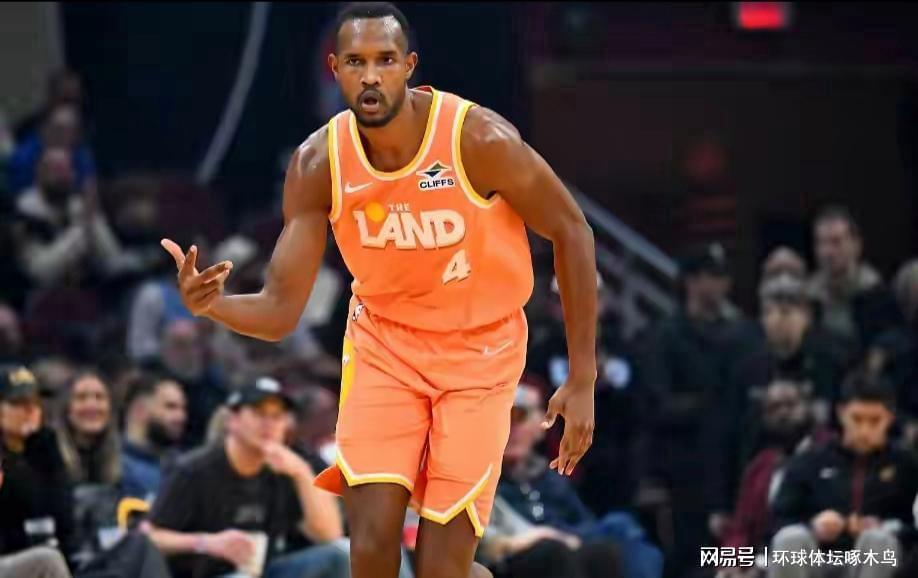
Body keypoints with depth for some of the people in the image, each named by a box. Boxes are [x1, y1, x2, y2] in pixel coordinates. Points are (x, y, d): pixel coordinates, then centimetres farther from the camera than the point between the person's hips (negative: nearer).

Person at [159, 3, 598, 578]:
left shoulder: (479, 138, -23)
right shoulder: (318, 164, -15)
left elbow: (571, 231, -10)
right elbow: (281, 312, -12)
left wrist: (583, 380, -10)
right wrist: (211, 304, -36)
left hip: (479, 349, -2)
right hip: (383, 343, 2)